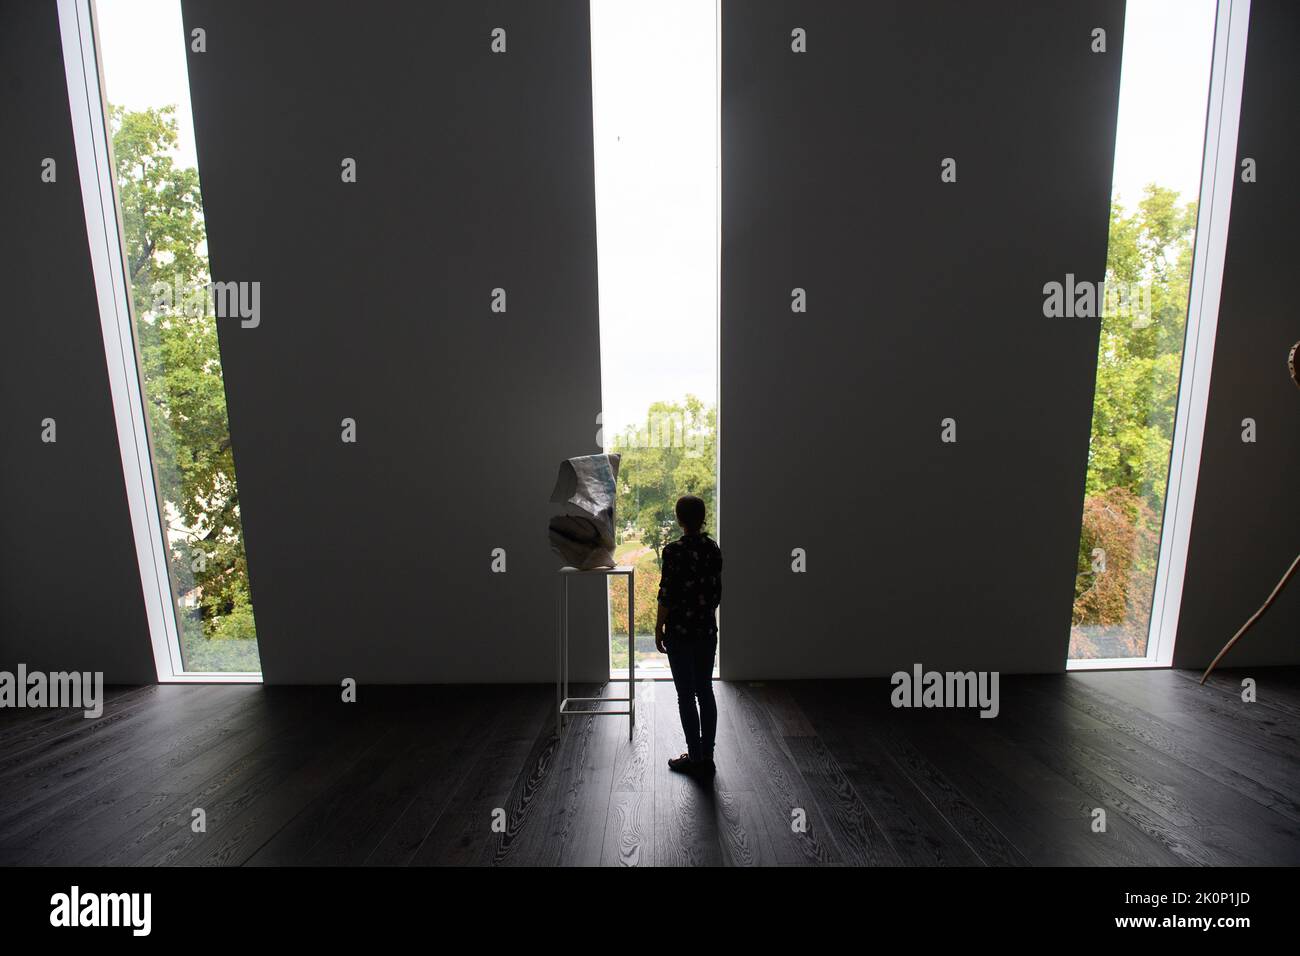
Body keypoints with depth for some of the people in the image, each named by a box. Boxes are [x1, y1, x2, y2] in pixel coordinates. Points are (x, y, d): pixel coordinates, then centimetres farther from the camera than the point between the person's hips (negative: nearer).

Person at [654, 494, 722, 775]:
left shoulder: (674, 550, -17)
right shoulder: (714, 548, 1)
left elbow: (666, 594, -16)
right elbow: (717, 591, 8)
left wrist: (658, 628, -5)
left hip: (680, 631, -6)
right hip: (708, 629, 6)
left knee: (686, 695, 8)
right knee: (705, 691, 15)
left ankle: (695, 758, 20)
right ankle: (707, 756, 26)